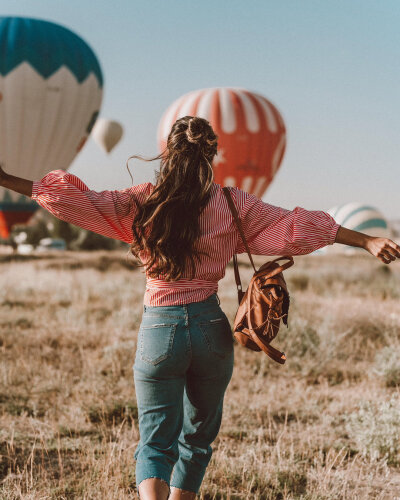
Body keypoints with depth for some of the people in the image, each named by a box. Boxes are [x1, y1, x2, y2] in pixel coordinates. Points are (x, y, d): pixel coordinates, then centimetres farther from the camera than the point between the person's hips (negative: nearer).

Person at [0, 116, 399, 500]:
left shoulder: (140, 203, -2)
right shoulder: (231, 204, -1)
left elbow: (77, 201, -4)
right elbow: (292, 228, -3)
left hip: (158, 329, -1)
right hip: (211, 328, 1)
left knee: (155, 441, 5)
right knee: (197, 437, 20)